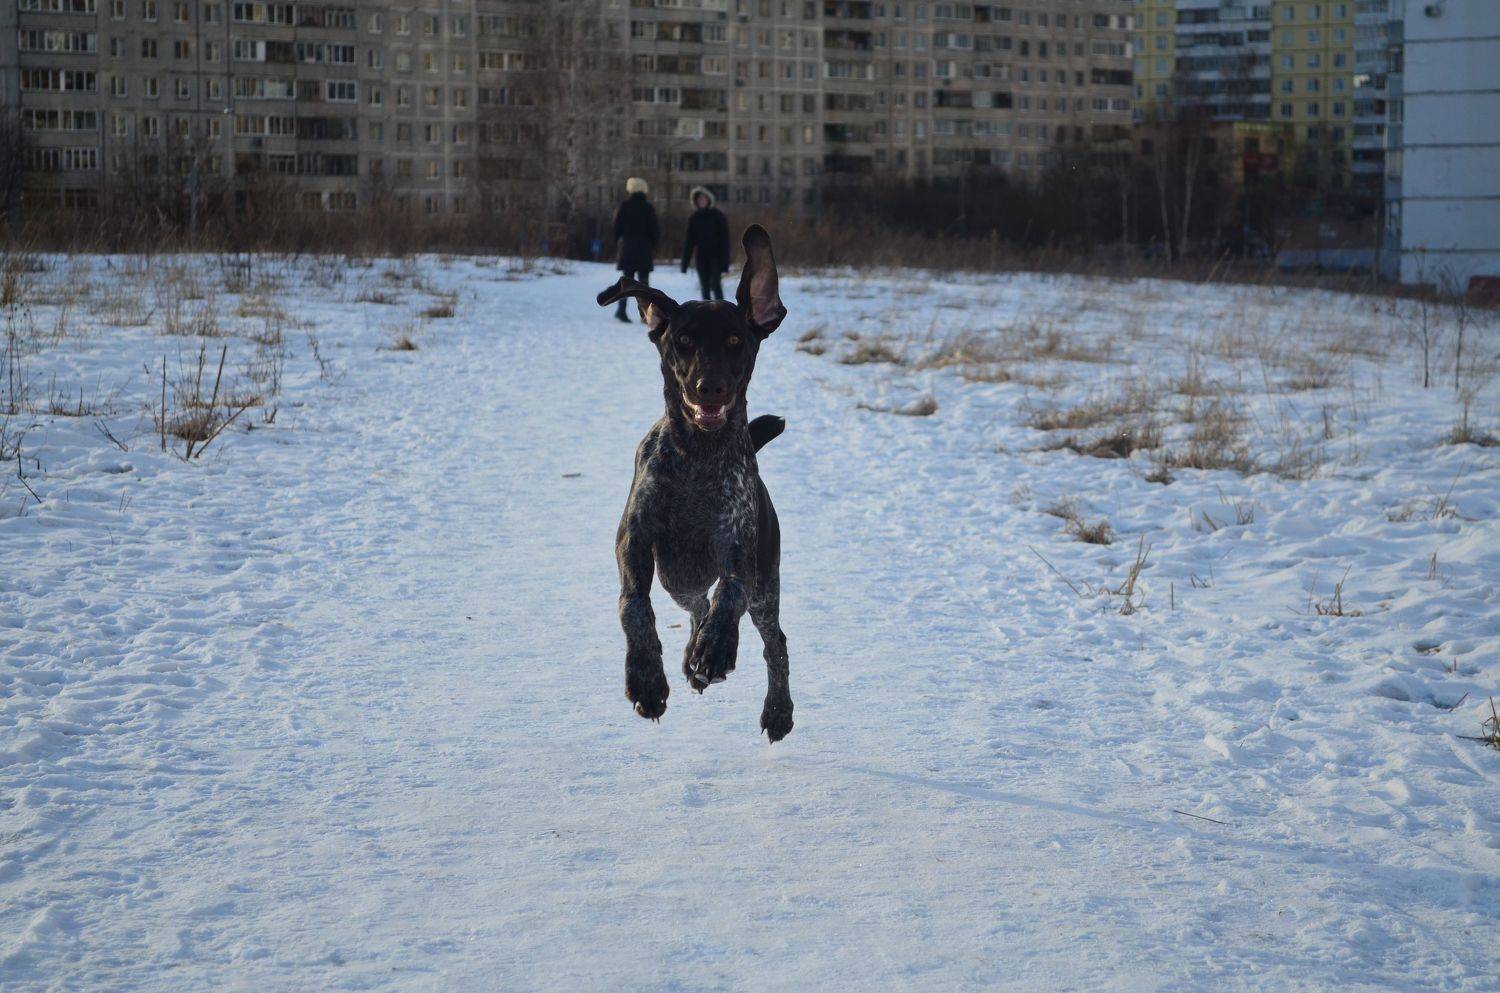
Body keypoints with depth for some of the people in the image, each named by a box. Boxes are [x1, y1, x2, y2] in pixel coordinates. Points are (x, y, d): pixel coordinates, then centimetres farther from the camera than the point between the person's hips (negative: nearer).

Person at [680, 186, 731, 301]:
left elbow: (725, 239, -5)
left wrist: (725, 263, -11)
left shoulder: (717, 215, -3)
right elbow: (689, 241, 8)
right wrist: (685, 263, 3)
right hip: (701, 257, 3)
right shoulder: (694, 218, 6)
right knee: (705, 288, 3)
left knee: (716, 285, -13)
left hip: (716, 257, -3)